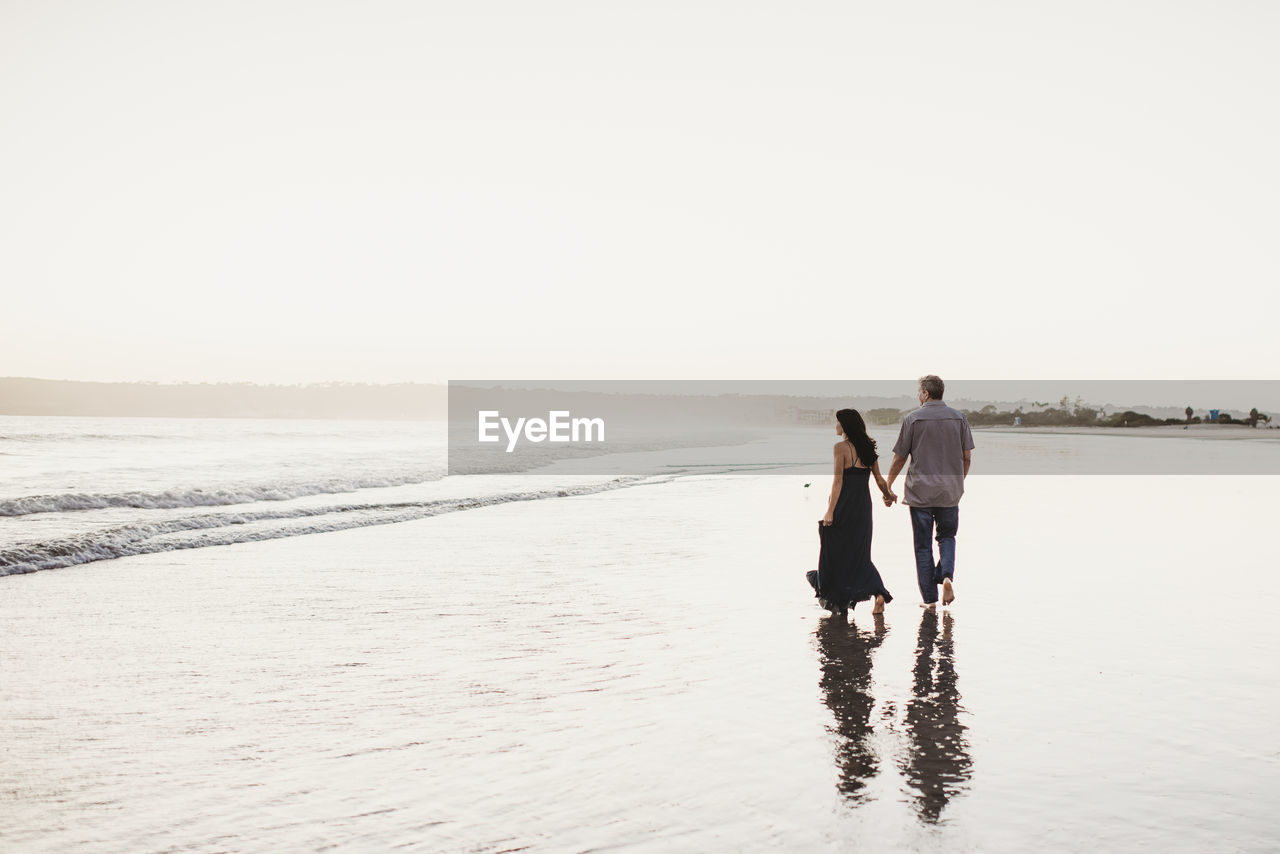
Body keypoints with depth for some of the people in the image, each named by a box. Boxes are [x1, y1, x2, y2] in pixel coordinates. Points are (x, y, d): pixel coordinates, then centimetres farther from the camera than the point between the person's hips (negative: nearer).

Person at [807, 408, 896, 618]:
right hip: (864, 506, 6)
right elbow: (879, 477, 11)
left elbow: (837, 482, -16)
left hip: (844, 506, -6)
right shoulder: (867, 447, 7)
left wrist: (829, 512, -15)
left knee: (837, 552, 7)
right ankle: (878, 593, -6)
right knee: (860, 553, 13)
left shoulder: (841, 447, -13)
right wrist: (887, 496, 29)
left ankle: (836, 601, 14)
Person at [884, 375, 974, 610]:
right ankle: (946, 575, -8)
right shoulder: (959, 417, 2)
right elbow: (966, 456, 6)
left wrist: (888, 486, 9)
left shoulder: (913, 419, -6)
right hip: (950, 491, 2)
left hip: (920, 492, -2)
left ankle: (930, 598, 7)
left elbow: (899, 459, -3)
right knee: (947, 536, 19)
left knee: (923, 545, 6)